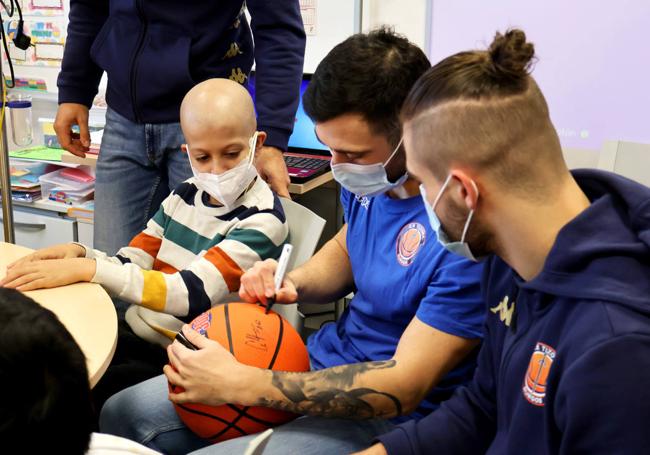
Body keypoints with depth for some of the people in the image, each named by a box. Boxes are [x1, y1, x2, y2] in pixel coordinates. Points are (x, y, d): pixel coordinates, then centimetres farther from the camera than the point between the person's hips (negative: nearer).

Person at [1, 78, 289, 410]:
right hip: (133, 333, 6)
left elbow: (193, 294, -25)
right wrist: (79, 253, -15)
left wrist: (86, 268, -29)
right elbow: (129, 266, 6)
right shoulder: (186, 194, 7)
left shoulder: (263, 219, -15)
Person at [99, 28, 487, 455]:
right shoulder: (371, 174, -4)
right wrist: (292, 283, -6)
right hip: (320, 361, 8)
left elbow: (404, 387, -27)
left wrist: (240, 383, -27)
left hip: (386, 418, -7)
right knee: (124, 414, 6)